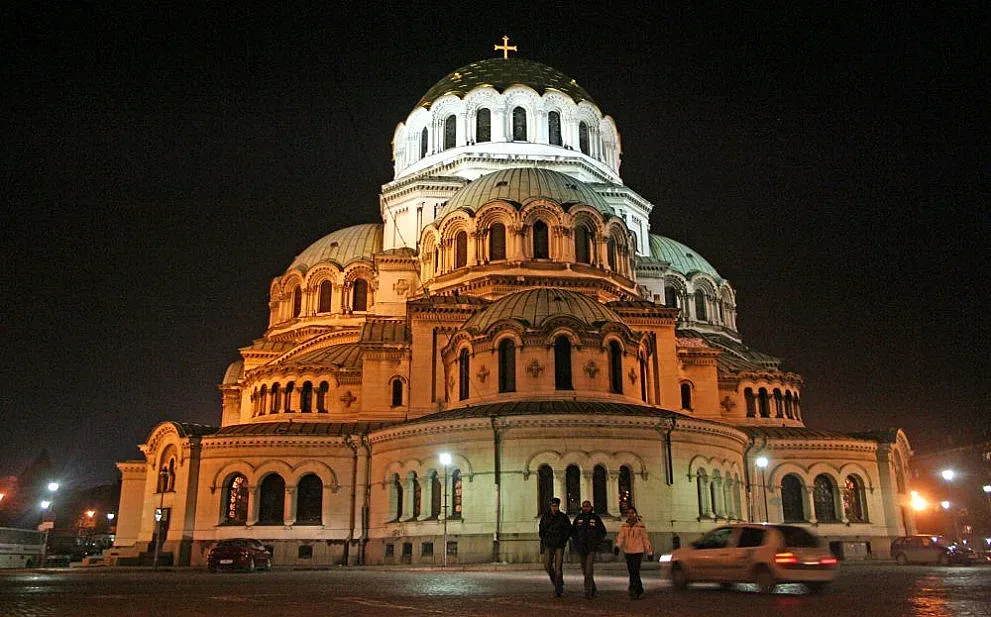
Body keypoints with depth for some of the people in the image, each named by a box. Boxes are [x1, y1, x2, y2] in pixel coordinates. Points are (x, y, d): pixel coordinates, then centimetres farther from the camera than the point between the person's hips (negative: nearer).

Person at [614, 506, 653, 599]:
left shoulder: (641, 526, -2)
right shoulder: (624, 526, 6)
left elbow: (645, 539, 3)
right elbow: (620, 537, -5)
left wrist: (649, 552, 5)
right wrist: (617, 546, -23)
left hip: (638, 551, -4)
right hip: (628, 552, 4)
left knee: (635, 572, -13)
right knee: (632, 572, 11)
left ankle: (633, 591, -11)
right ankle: (640, 590, 26)